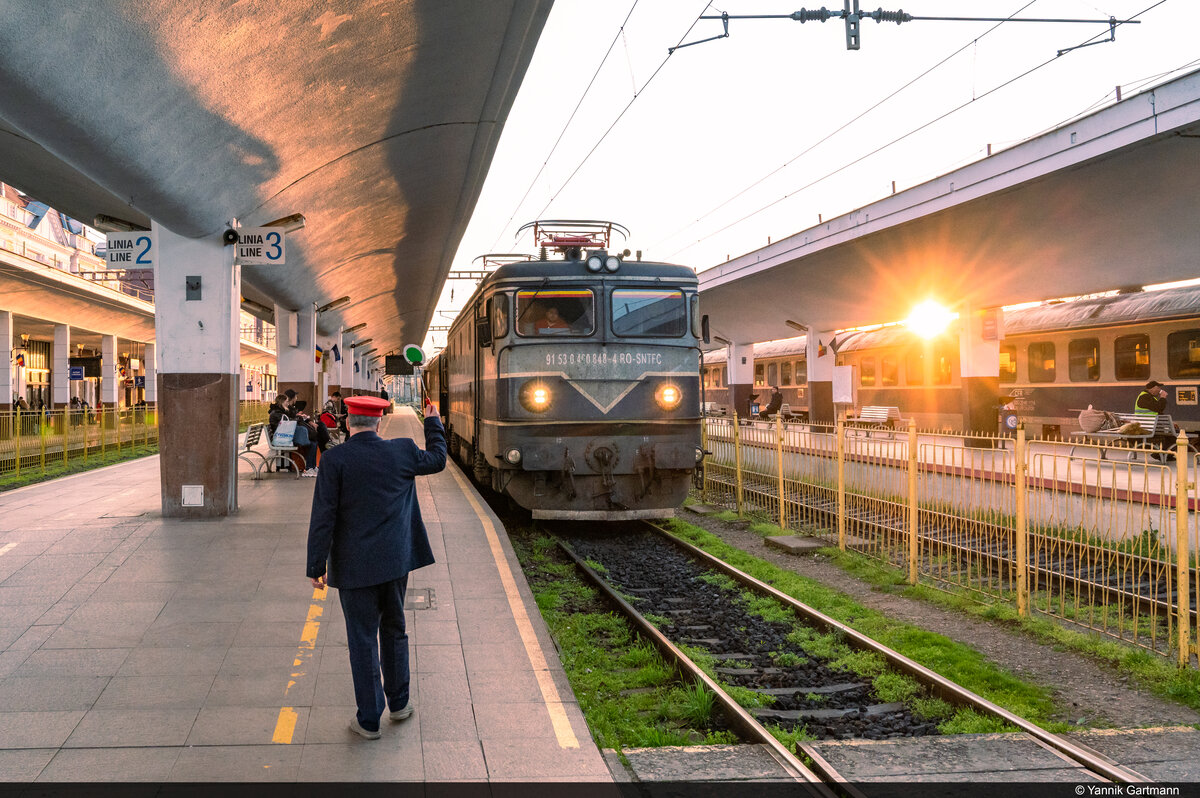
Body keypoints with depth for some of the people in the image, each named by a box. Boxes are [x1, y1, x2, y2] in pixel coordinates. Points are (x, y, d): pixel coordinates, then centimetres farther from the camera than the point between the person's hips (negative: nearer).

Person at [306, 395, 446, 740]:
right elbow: (437, 459, 19)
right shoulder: (402, 452, -3)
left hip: (355, 566, -3)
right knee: (394, 630, 21)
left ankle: (369, 719, 13)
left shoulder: (335, 459, -13)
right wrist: (433, 422, 34)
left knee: (362, 640, 5)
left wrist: (316, 567, -6)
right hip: (396, 560, 4)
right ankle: (398, 702, 33)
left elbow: (323, 518, -13)